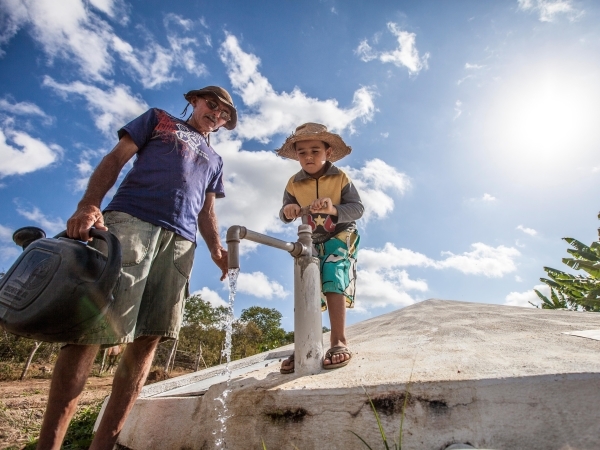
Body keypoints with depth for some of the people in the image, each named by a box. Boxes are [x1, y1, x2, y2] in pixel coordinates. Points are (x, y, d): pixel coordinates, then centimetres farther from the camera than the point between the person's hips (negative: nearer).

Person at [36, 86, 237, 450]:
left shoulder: (215, 160, 31)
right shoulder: (158, 119, 23)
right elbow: (115, 159, 11)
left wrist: (217, 248, 3)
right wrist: (89, 205, -7)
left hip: (180, 241, 4)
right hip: (131, 218, -3)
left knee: (149, 338, -3)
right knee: (92, 325, -11)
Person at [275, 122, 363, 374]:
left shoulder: (340, 178, -9)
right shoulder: (294, 183, -2)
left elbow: (358, 208, -15)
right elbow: (284, 214, 1)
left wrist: (334, 209, -35)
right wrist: (288, 211, -25)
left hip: (340, 237, -3)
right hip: (311, 242, 3)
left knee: (333, 281, -22)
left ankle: (339, 343, -14)